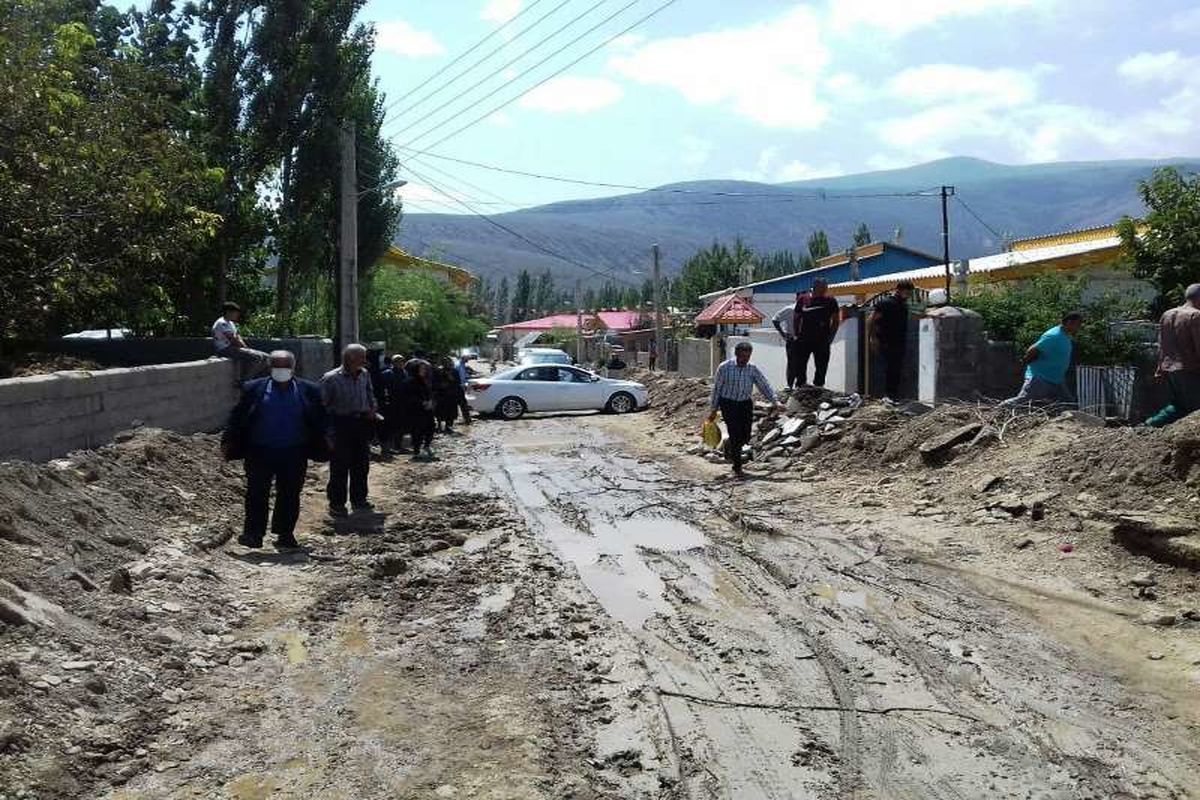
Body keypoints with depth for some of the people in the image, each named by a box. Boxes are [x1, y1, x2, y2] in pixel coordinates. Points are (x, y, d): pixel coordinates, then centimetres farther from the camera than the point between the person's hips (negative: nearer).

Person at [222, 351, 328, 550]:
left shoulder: (308, 391, 6)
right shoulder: (254, 389, 5)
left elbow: (319, 420, 7)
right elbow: (237, 417, 5)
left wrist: (323, 447, 0)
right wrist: (229, 442, 0)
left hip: (294, 454, 1)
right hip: (260, 452, -1)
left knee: (290, 496, 6)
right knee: (257, 494, -2)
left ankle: (285, 535, 17)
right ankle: (253, 534, 4)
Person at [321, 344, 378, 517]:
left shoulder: (364, 374, 5)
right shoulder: (331, 379, -13)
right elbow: (323, 405, -10)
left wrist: (373, 410, 7)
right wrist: (328, 429, -13)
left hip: (362, 423, 6)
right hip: (341, 425, -6)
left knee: (362, 465, 13)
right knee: (339, 467, -2)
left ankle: (359, 499, 26)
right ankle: (336, 503, 8)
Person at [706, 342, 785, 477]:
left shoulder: (753, 369, -1)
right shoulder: (724, 368, -9)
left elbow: (764, 385, -3)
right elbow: (716, 389, -3)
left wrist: (776, 401, -16)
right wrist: (713, 410, 0)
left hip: (745, 404, 4)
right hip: (728, 404, -4)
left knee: (746, 437, 2)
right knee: (736, 435, -11)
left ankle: (729, 444, 36)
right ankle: (737, 467, 2)